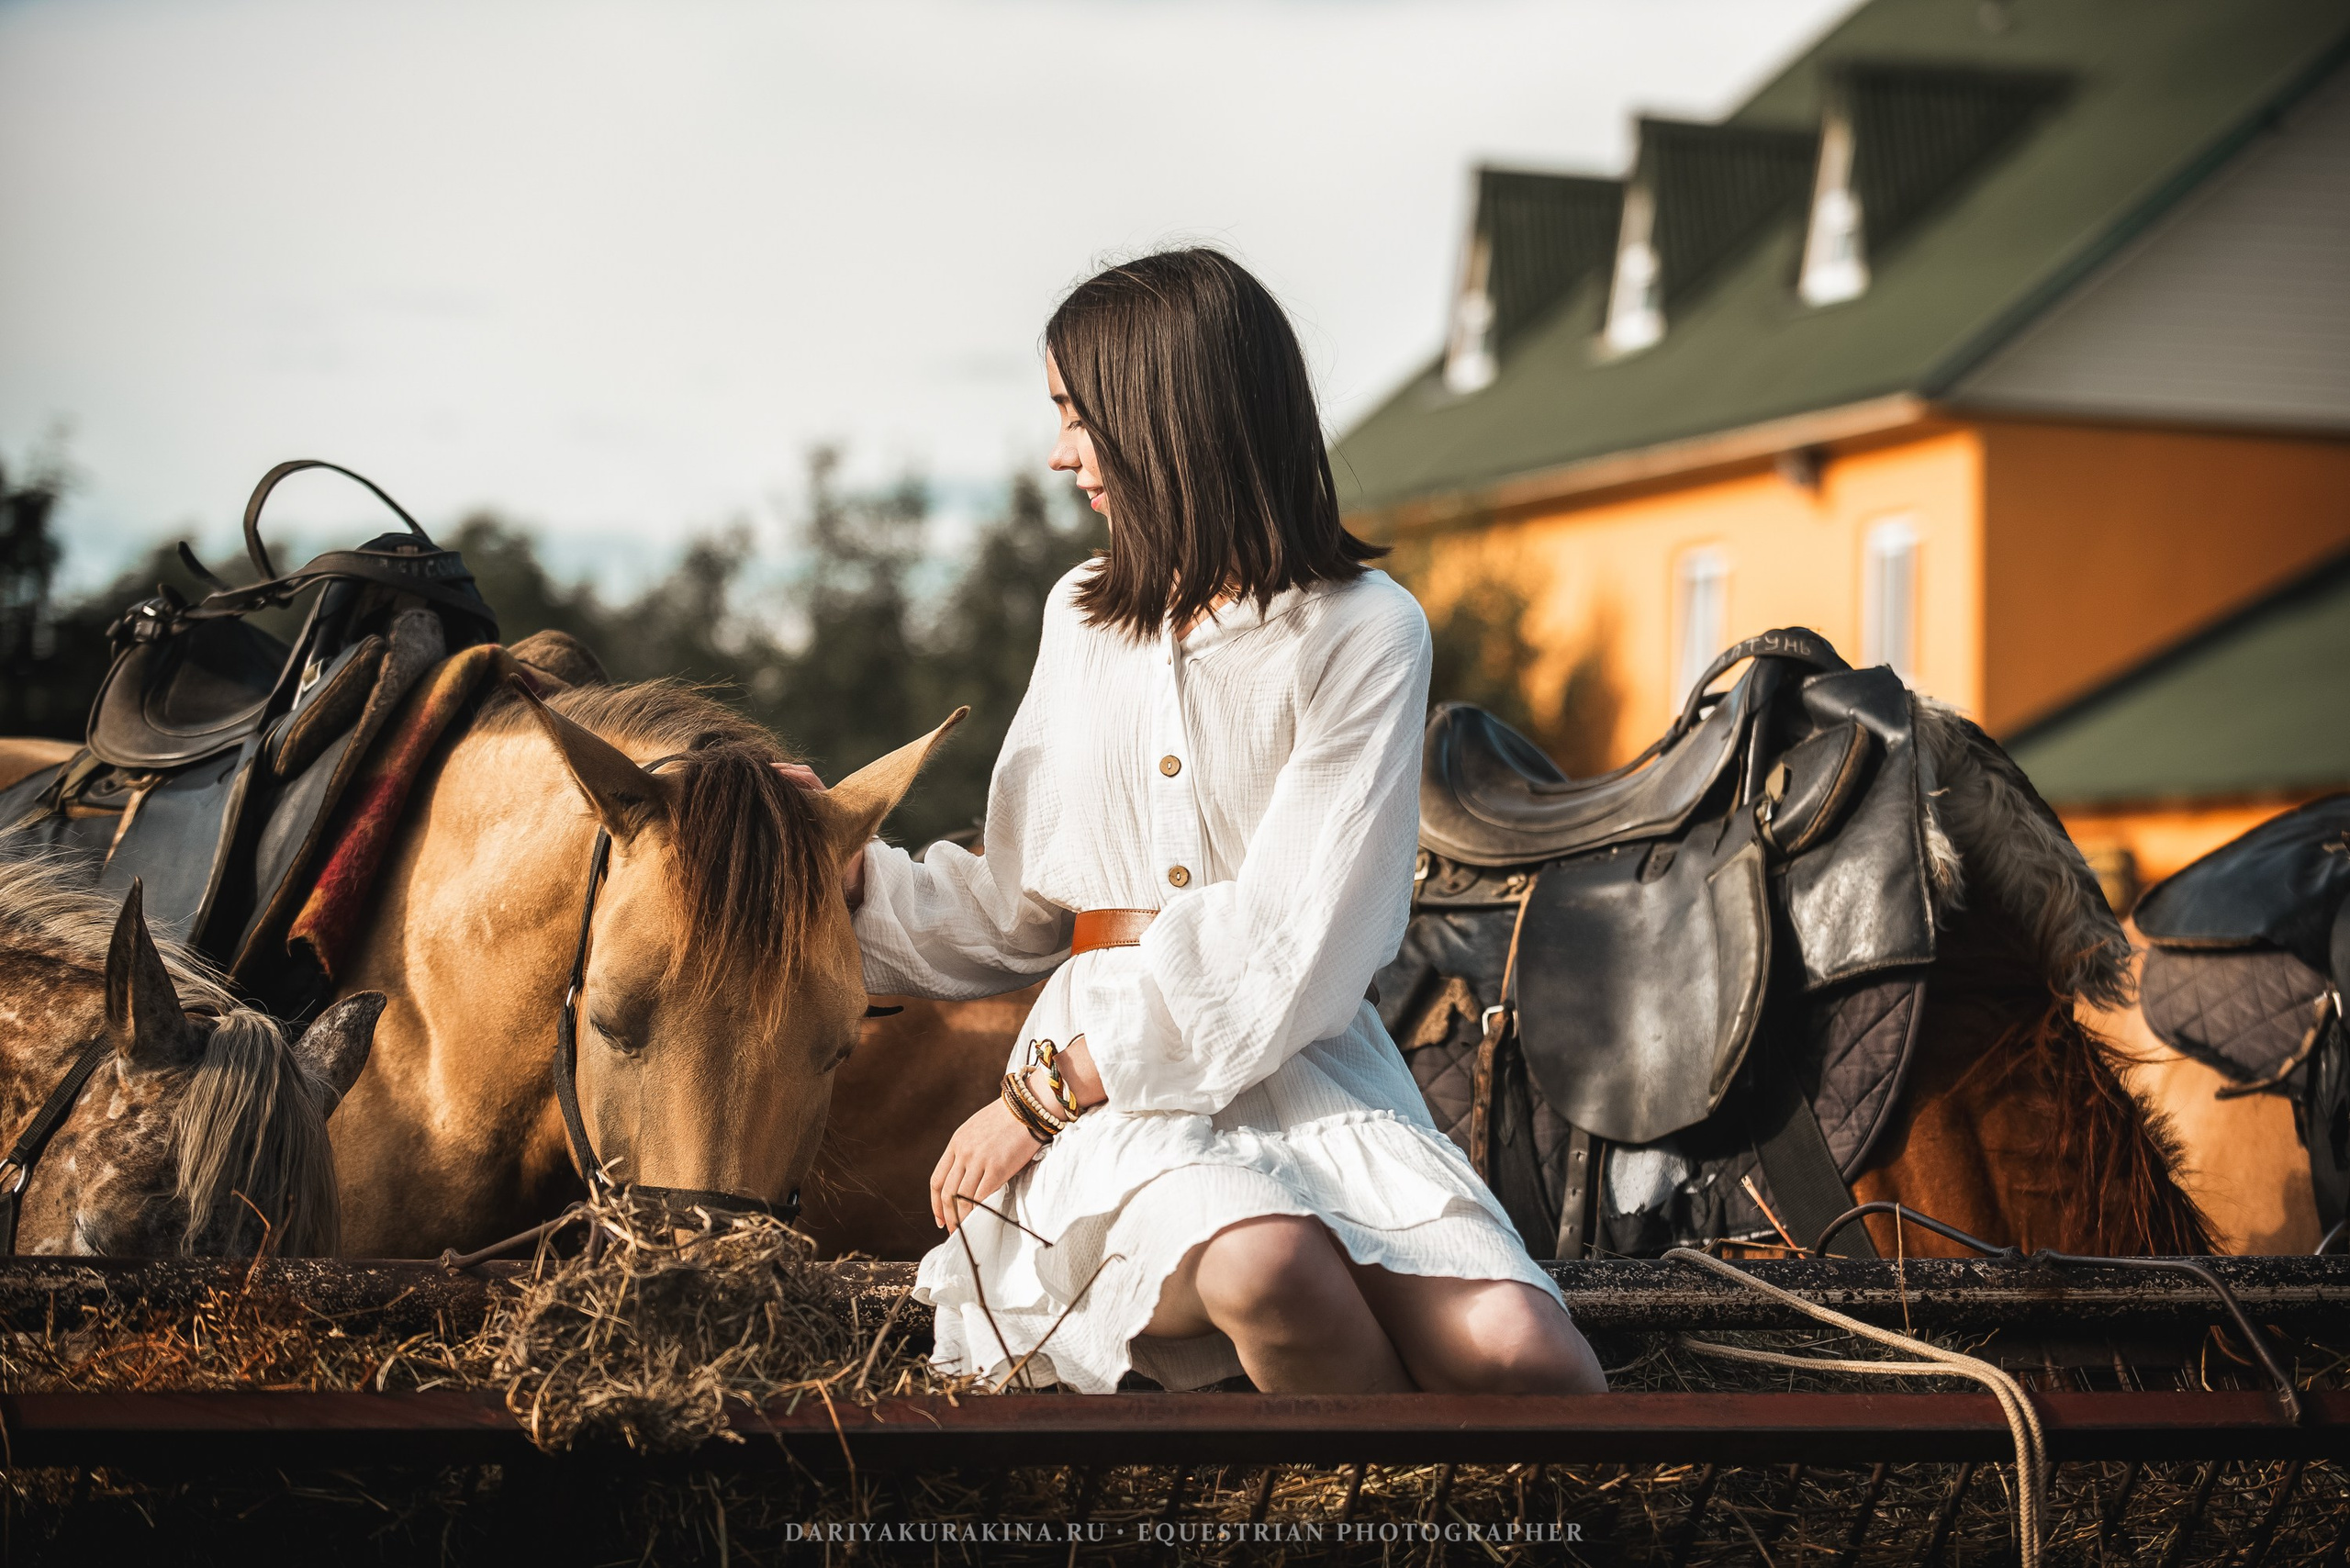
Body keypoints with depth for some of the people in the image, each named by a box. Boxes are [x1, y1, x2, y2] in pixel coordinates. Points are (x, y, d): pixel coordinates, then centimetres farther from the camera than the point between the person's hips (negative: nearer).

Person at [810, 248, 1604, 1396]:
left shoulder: (1366, 632, -1)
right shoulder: (1083, 616, 16)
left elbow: (1289, 956, -10)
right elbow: (1017, 910, 20)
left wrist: (1046, 1092, -11)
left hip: (1309, 1071, -2)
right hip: (1107, 1097, 2)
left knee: (1518, 1356, -31)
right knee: (1268, 1269, -35)